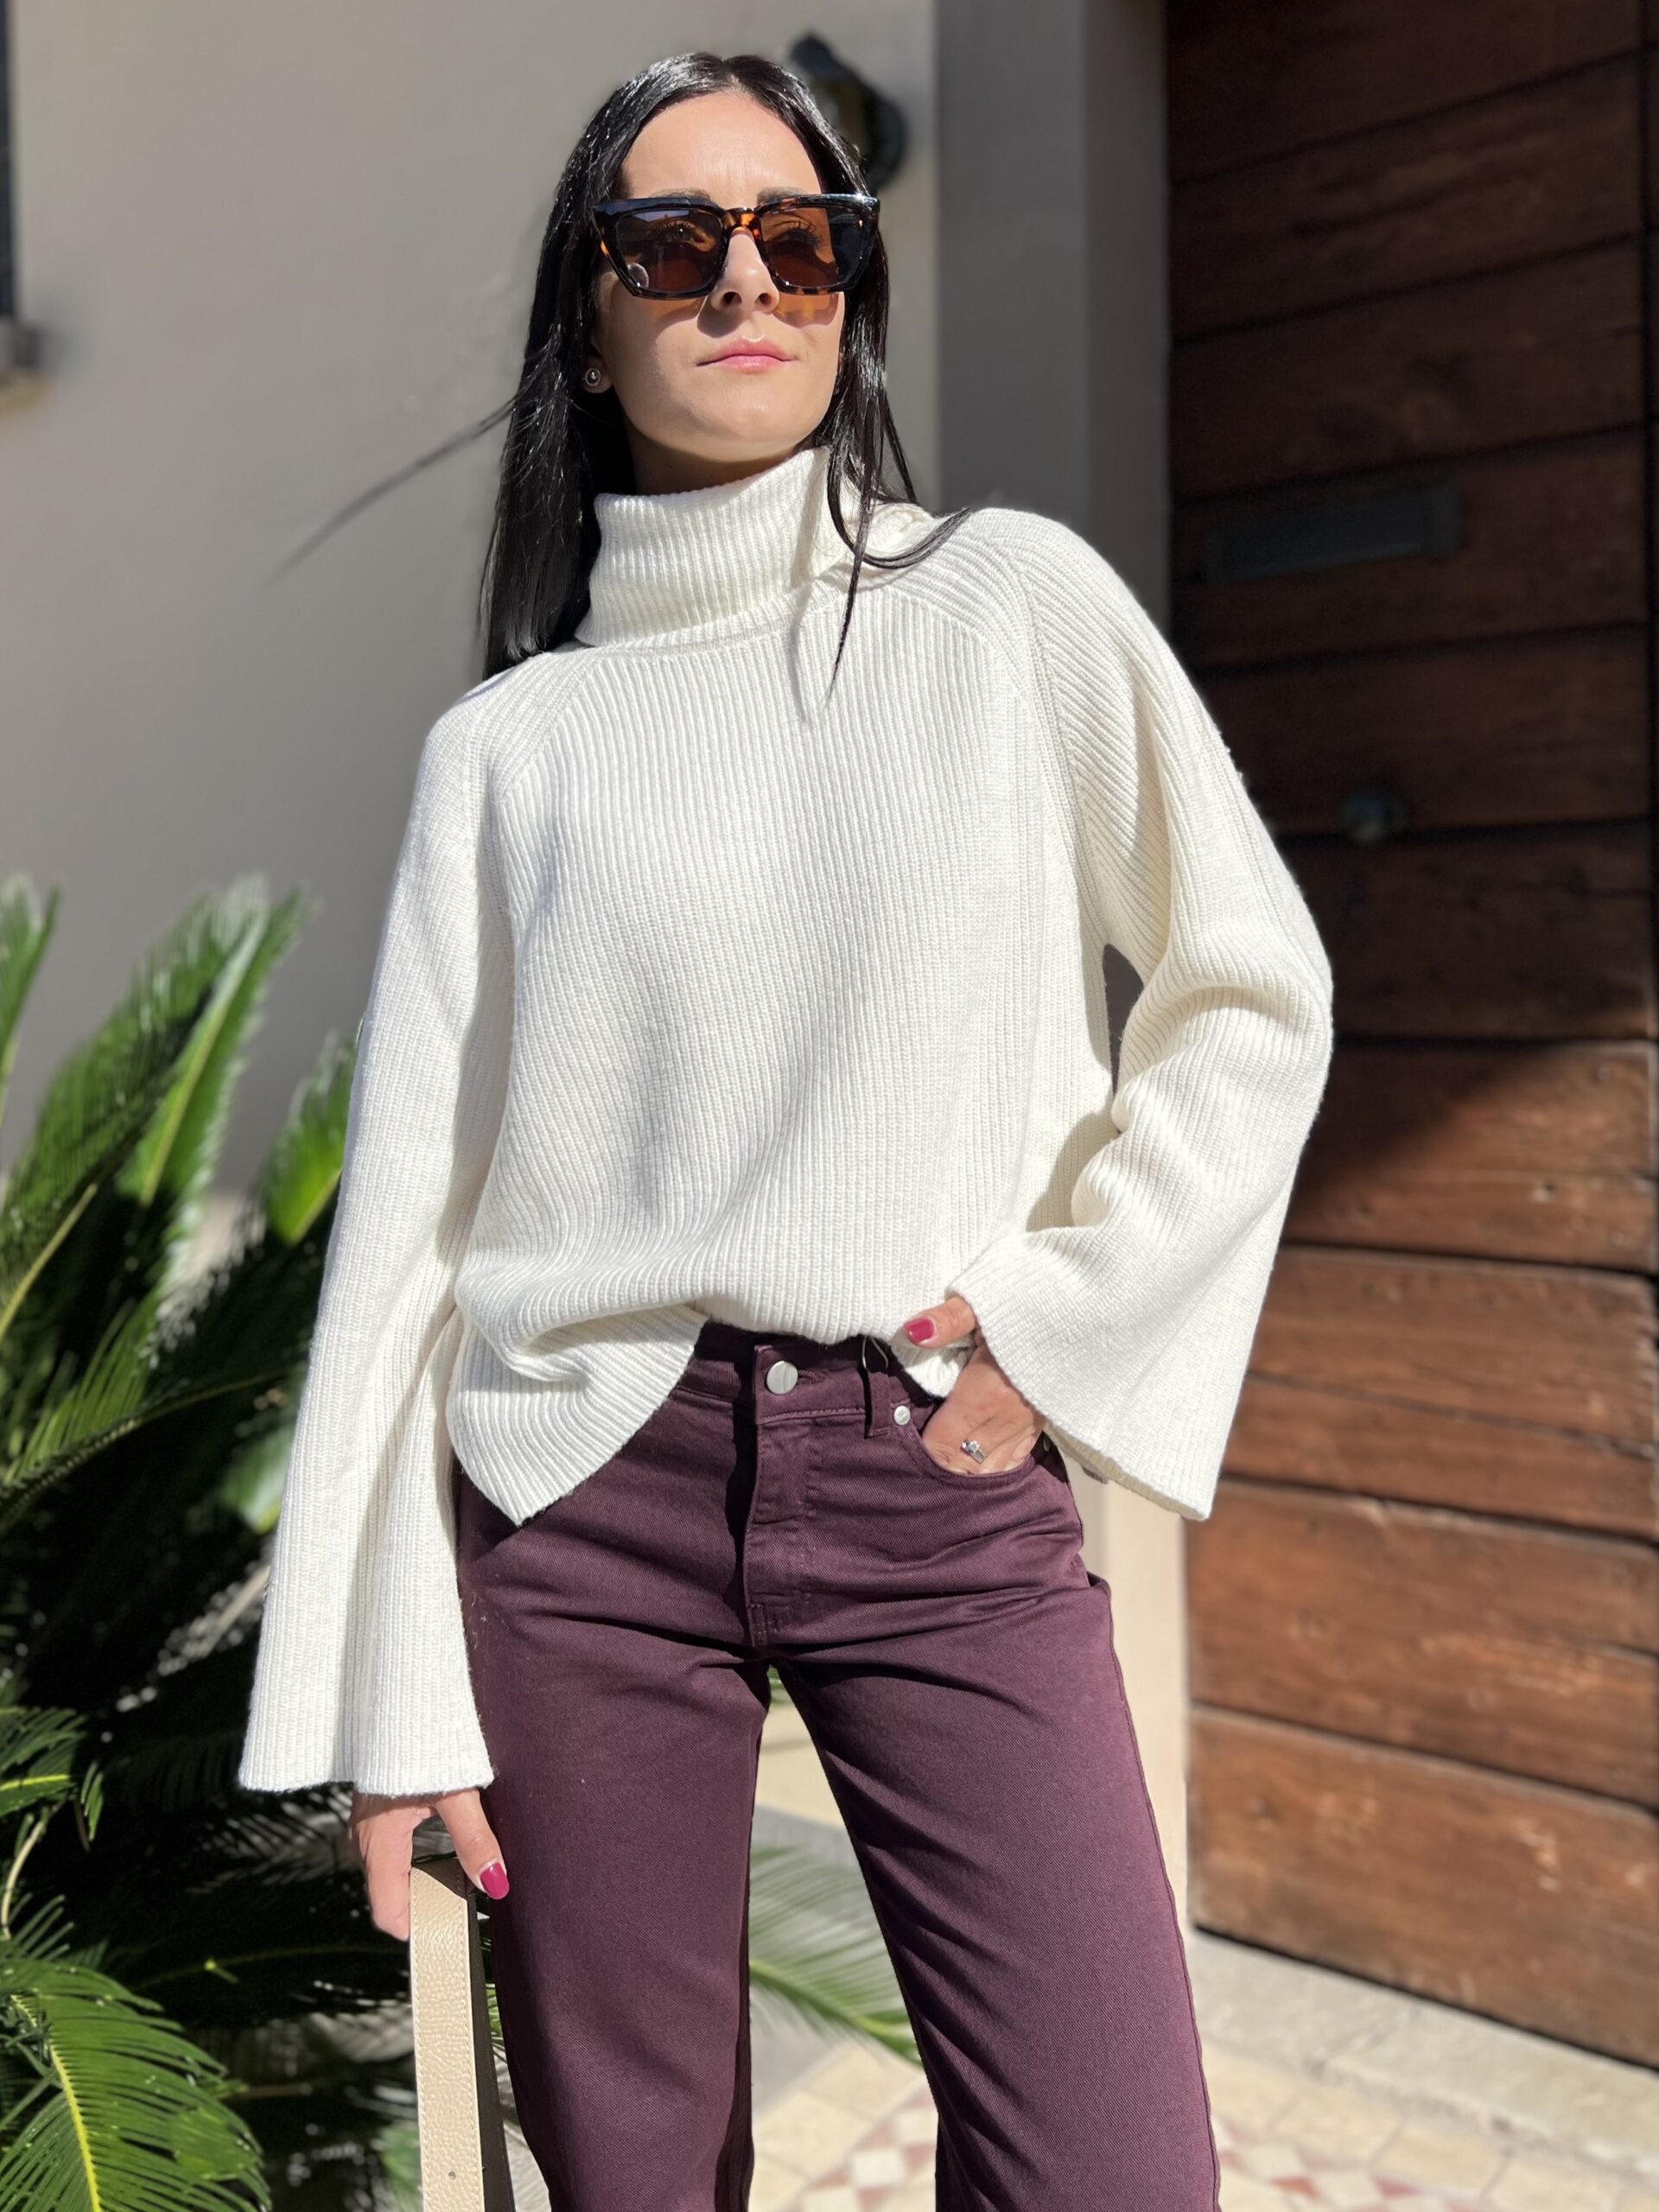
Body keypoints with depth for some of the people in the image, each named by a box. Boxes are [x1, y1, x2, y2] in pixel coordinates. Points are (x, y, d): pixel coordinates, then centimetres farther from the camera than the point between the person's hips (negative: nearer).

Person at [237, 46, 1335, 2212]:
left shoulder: (1014, 605, 3)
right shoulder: (507, 741, 4)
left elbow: (1253, 1000, 7)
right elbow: (408, 1209, 2)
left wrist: (1054, 1328, -2)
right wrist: (387, 1696, 1)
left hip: (950, 1488, 0)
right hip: (587, 1488, 1)